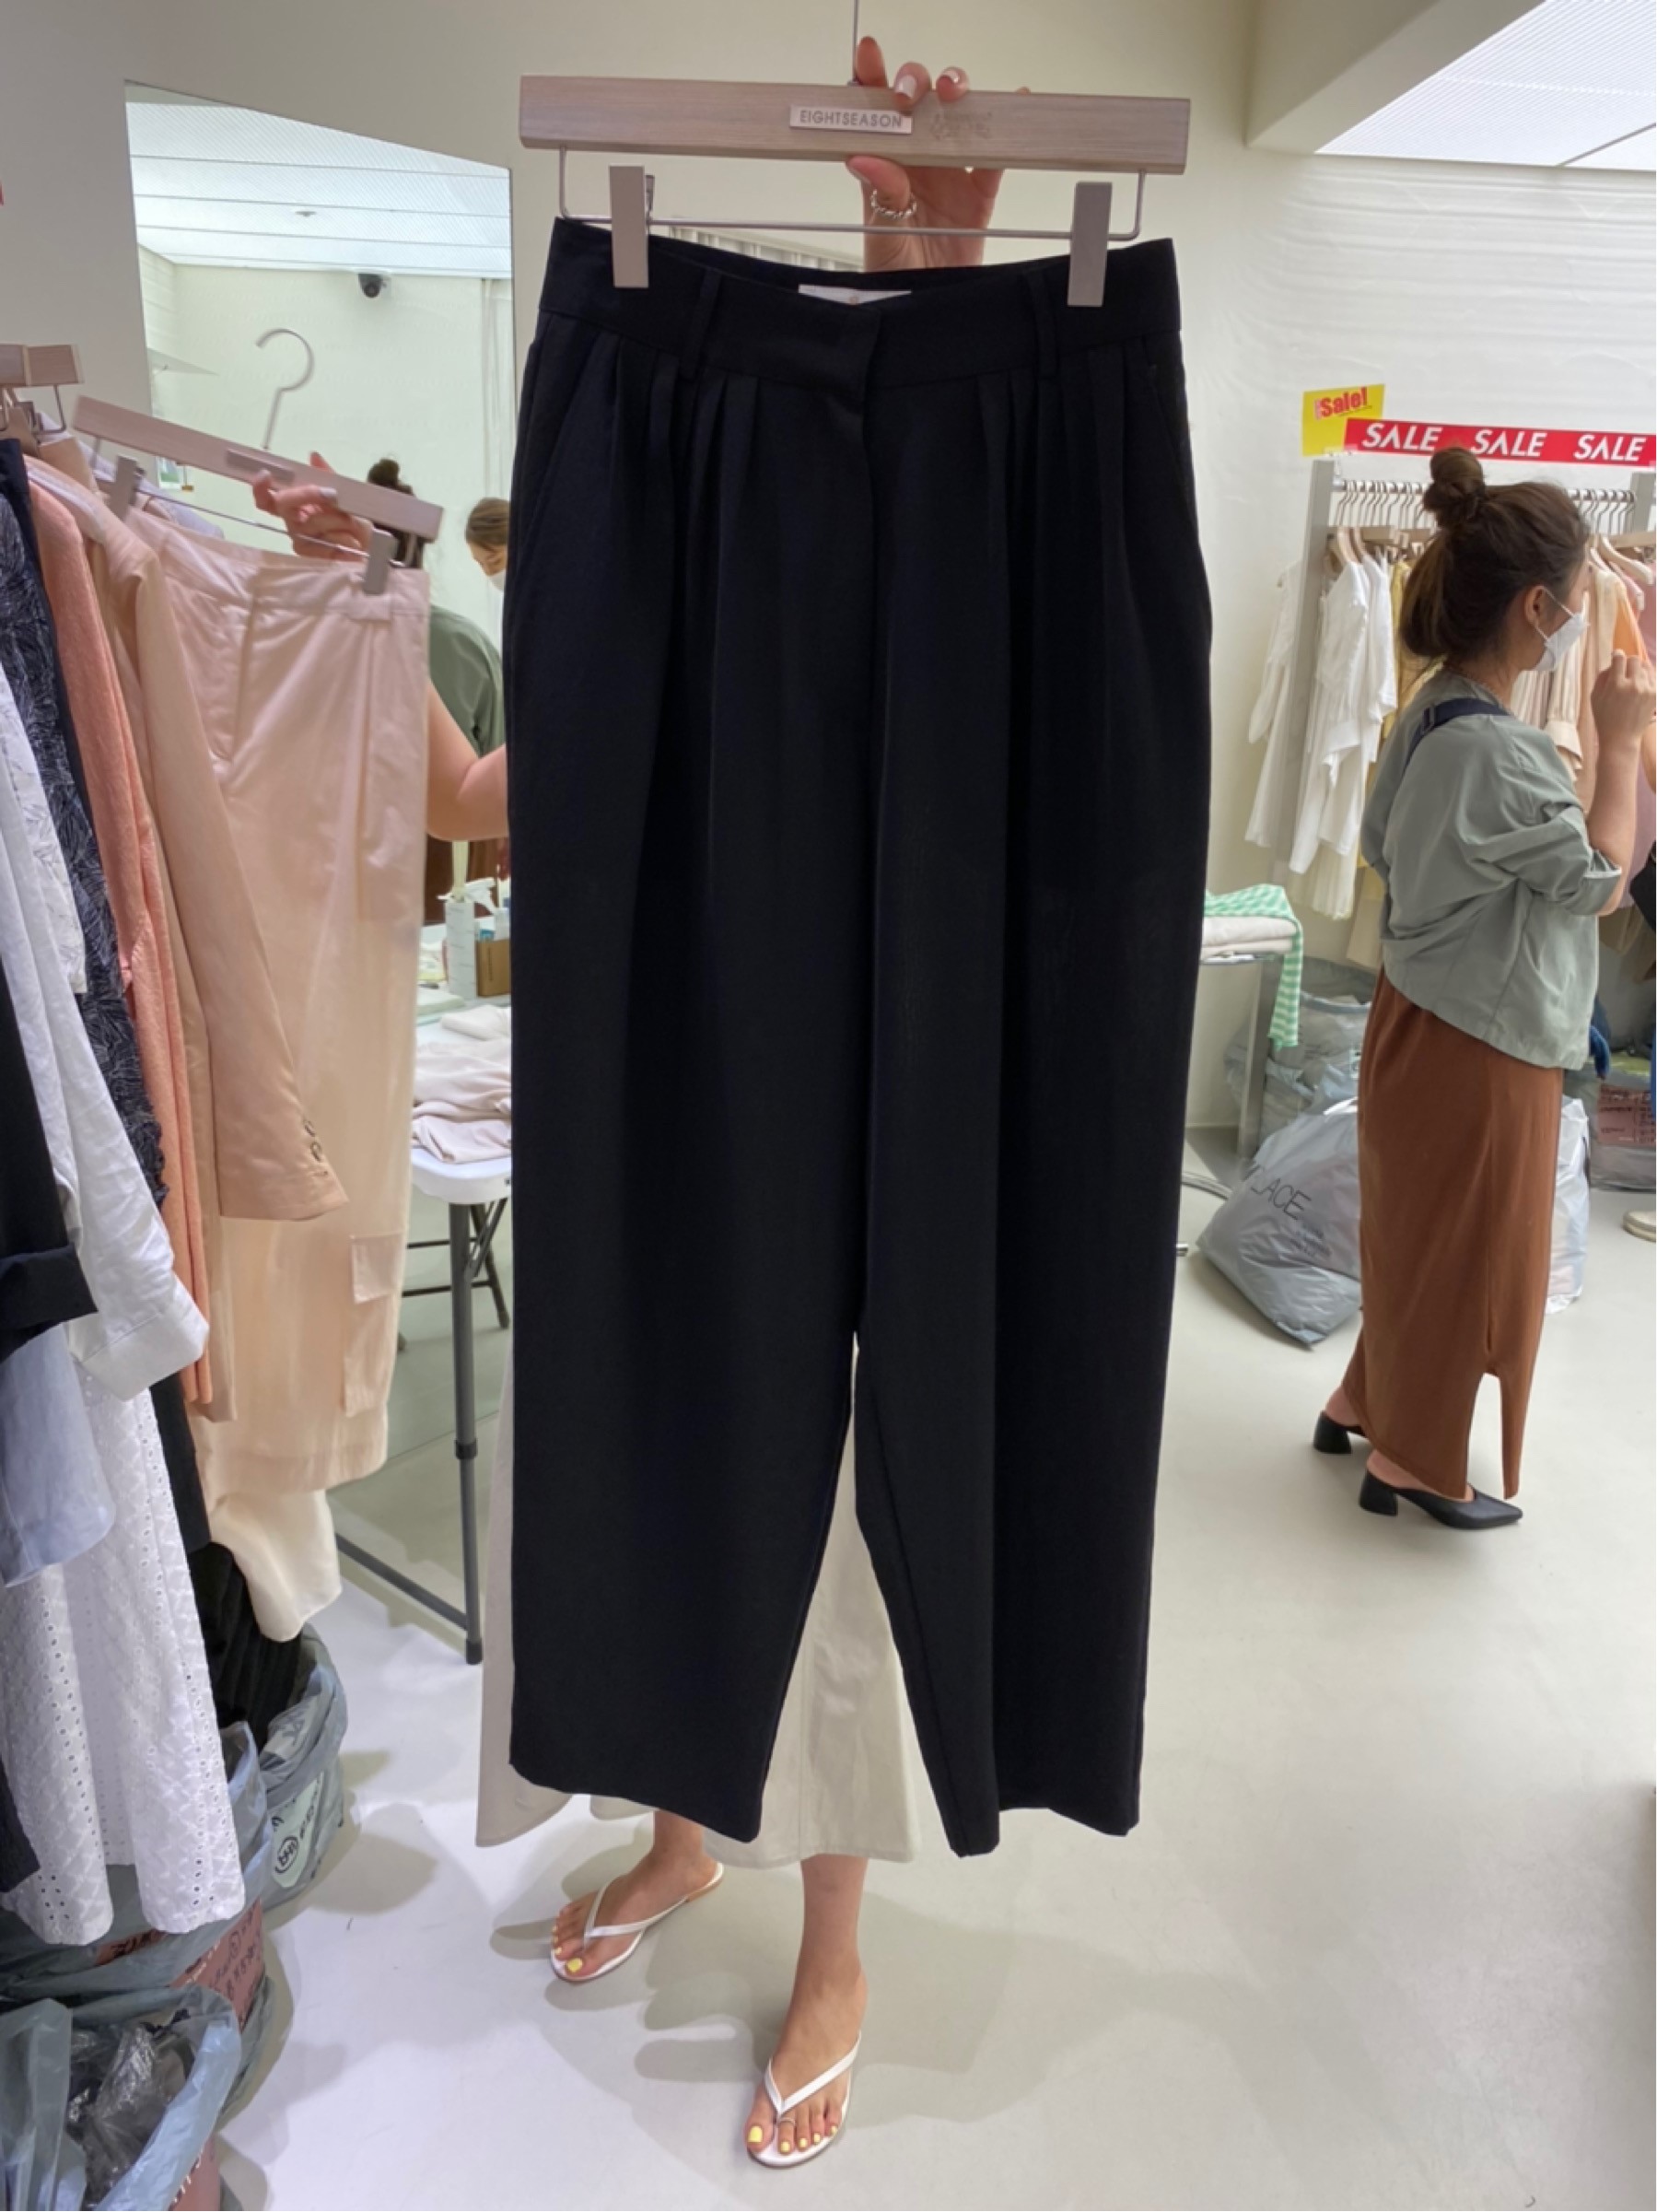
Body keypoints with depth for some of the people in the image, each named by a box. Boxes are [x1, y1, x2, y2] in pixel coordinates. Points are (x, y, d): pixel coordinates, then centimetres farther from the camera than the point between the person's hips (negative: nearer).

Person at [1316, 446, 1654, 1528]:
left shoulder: (1433, 715, 3)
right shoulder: (1493, 747, -26)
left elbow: (1384, 846, 14)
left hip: (1432, 1015, 9)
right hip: (1481, 1038, -9)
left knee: (1422, 1235, 22)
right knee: (1464, 1250, 7)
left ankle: (1367, 1403, 38)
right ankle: (1415, 1459, 23)